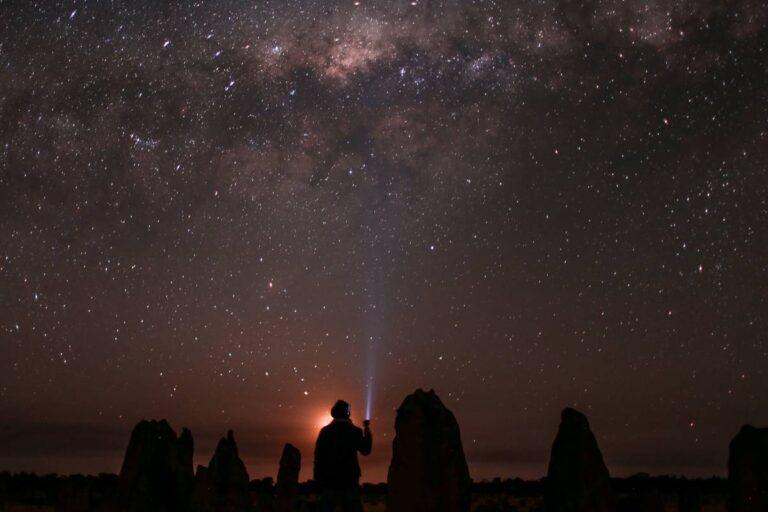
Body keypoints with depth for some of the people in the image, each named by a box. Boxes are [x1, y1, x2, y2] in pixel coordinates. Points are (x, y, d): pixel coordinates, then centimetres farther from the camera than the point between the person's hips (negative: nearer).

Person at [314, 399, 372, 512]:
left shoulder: (325, 431, 4)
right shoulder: (354, 431, -1)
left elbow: (318, 456, 1)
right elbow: (366, 450, 11)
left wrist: (319, 478, 4)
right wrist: (367, 430, 21)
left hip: (329, 480, 2)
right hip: (349, 480, -2)